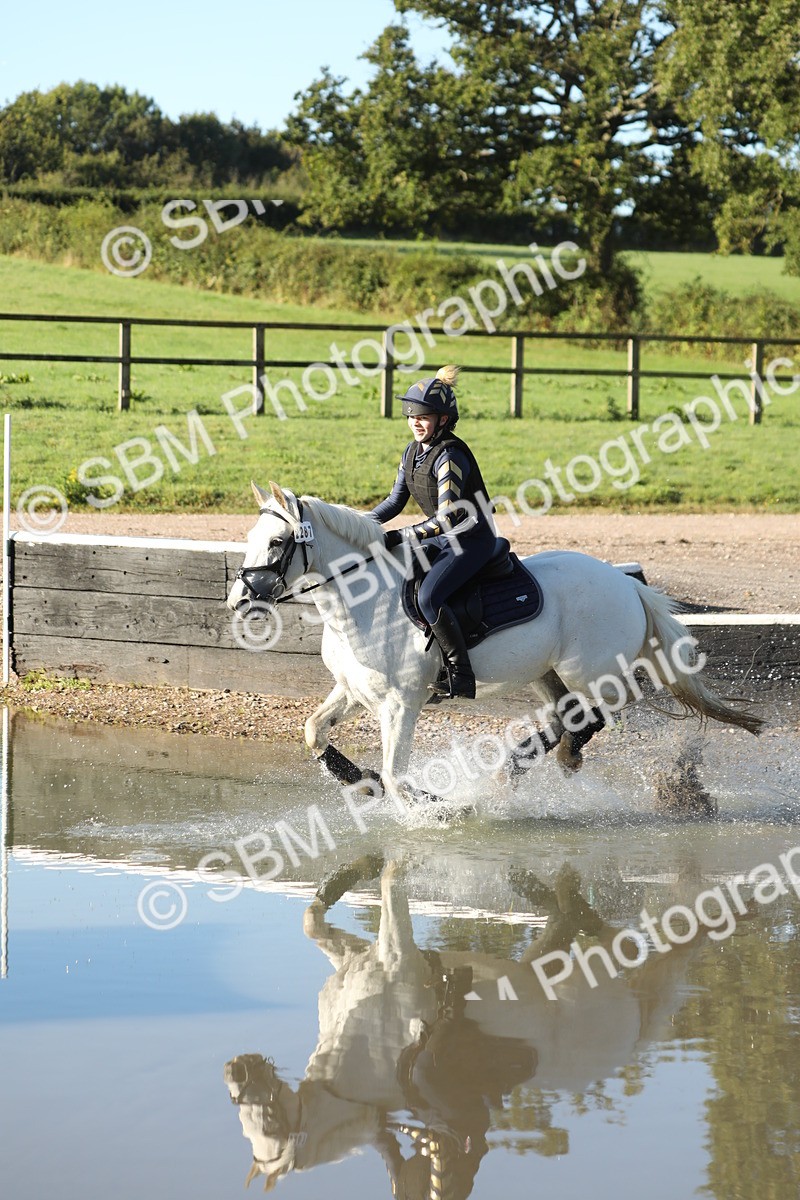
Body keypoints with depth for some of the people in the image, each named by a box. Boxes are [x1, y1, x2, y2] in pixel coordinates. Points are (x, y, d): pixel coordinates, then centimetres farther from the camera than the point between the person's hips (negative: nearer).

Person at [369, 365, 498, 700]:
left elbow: (447, 518, -29)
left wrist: (398, 537, -30)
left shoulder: (450, 457, -23)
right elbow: (396, 500, 13)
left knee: (428, 596, -28)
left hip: (473, 540, -10)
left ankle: (460, 675, -22)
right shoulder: (413, 452, 5)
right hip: (442, 538, 10)